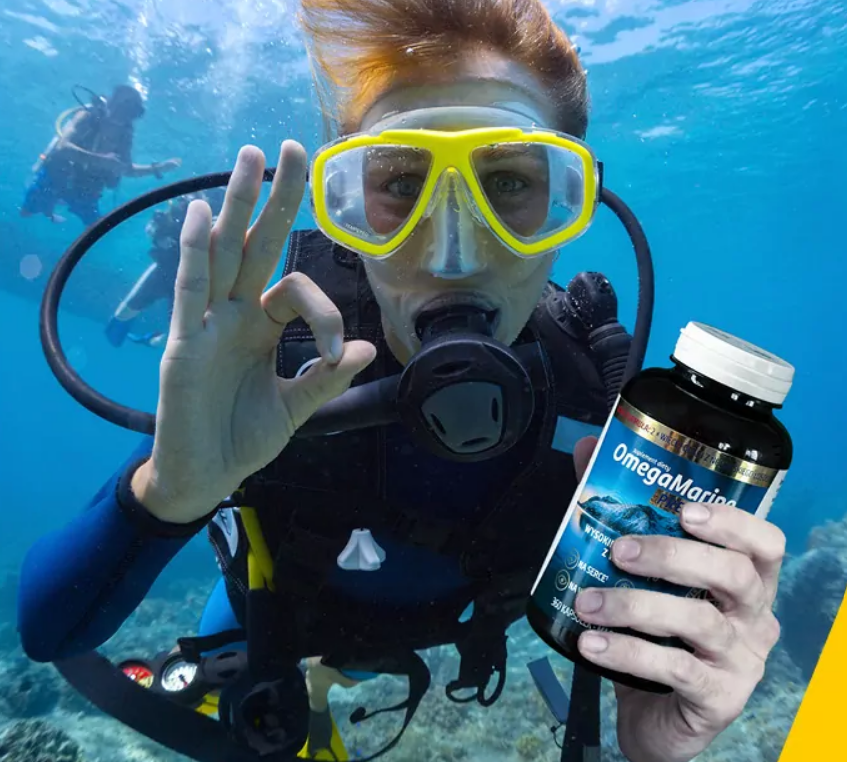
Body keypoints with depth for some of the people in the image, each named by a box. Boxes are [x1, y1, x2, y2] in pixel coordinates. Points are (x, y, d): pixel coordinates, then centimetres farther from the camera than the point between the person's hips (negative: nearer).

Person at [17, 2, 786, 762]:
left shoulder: (598, 411, -35)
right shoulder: (278, 351, -38)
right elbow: (46, 629, -34)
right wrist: (169, 490, -56)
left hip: (434, 629, 1)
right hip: (270, 615, 0)